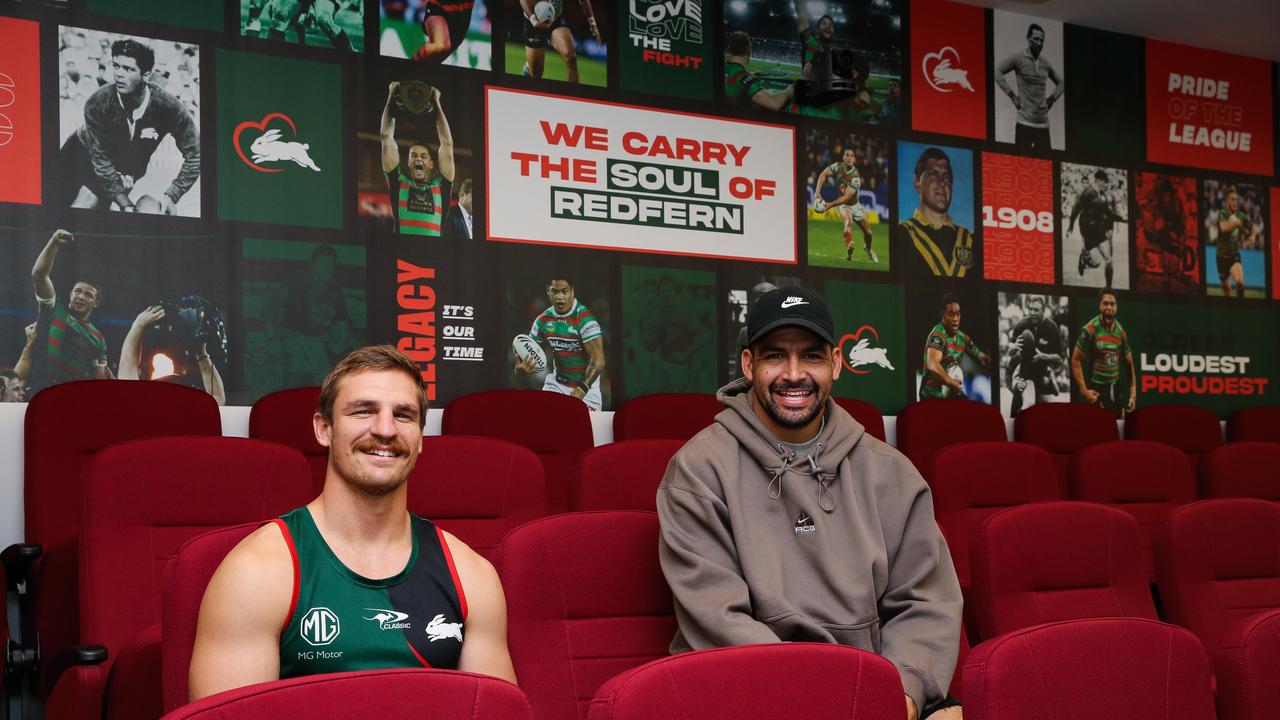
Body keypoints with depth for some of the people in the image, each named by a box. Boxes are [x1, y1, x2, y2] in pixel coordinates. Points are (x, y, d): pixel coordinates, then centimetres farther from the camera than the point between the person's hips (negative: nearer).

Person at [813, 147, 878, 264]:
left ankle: (868, 249, 39)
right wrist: (817, 192, -23)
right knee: (849, 220, -33)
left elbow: (847, 197, -33)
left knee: (868, 231, 6)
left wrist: (831, 205, -41)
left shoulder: (856, 176, -27)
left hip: (854, 204, 0)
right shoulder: (838, 167, -18)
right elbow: (823, 174, -10)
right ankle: (849, 250, -41)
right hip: (842, 204, 0)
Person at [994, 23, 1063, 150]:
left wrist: (1052, 99, 12)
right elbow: (997, 71, -8)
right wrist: (1011, 94, -11)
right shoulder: (1018, 58, 1)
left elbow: (1061, 82, 29)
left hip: (1043, 122, 5)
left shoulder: (1045, 63, 16)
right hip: (1025, 121, -5)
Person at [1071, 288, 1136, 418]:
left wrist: (1133, 393, 8)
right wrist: (1084, 390, -16)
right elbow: (1076, 360, -10)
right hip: (1096, 387, -6)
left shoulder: (1121, 331, 5)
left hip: (1116, 386, 6)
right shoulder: (1090, 330, -12)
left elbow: (1129, 363, 14)